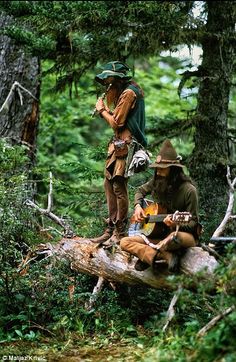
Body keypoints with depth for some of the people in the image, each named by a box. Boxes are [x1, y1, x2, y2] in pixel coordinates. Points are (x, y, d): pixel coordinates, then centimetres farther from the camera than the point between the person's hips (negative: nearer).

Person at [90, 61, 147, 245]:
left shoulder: (129, 93, -12)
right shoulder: (123, 92, 19)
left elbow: (117, 123, -15)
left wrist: (102, 109, -1)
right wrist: (105, 109, 5)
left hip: (125, 146, -11)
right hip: (118, 145, 11)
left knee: (119, 187, -9)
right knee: (110, 185, 11)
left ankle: (120, 233, -4)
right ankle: (111, 229, 16)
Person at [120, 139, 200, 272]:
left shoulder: (188, 190, -16)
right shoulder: (156, 182, 0)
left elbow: (193, 223, -12)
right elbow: (141, 191, 23)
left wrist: (176, 224, -32)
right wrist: (138, 206, 2)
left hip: (185, 235, -6)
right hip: (160, 234, 6)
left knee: (175, 237, -44)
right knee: (125, 242, -12)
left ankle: (146, 256, -16)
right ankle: (167, 257, -26)